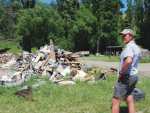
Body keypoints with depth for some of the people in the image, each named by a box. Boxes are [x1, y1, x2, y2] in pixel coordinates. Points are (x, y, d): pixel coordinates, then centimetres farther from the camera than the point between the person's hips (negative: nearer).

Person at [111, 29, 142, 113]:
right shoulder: (137, 47, 13)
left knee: (115, 101, -1)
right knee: (130, 101, 12)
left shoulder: (129, 47, -17)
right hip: (134, 77, 9)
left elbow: (128, 61, -35)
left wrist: (121, 73, -22)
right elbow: (140, 59, 35)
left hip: (126, 77, -9)